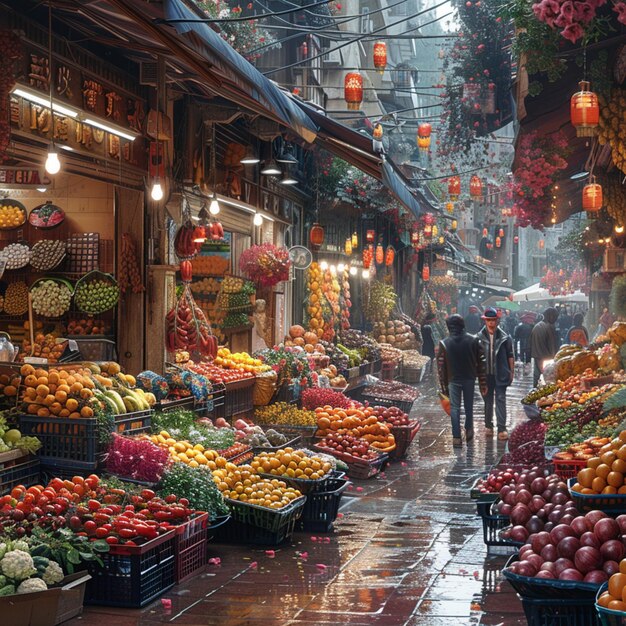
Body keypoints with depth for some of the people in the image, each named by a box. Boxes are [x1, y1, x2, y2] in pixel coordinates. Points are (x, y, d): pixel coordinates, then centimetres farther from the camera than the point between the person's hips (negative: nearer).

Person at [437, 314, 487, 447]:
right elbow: (480, 362, -2)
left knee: (454, 408, 3)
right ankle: (469, 431, 29)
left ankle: (456, 437, -3)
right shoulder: (473, 340, -4)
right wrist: (483, 383, 4)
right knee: (469, 406, 19)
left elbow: (441, 366, -5)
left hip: (453, 380, -2)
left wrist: (443, 385, 3)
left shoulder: (444, 343, -8)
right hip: (469, 379, 2)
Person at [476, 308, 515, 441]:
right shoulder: (480, 338, -2)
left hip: (500, 375, -1)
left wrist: (512, 371, 3)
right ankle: (488, 426, 24)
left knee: (501, 399, -5)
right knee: (488, 400, 11)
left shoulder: (504, 337, -2)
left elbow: (510, 355, 5)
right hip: (486, 375, 1)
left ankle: (502, 428, -6)